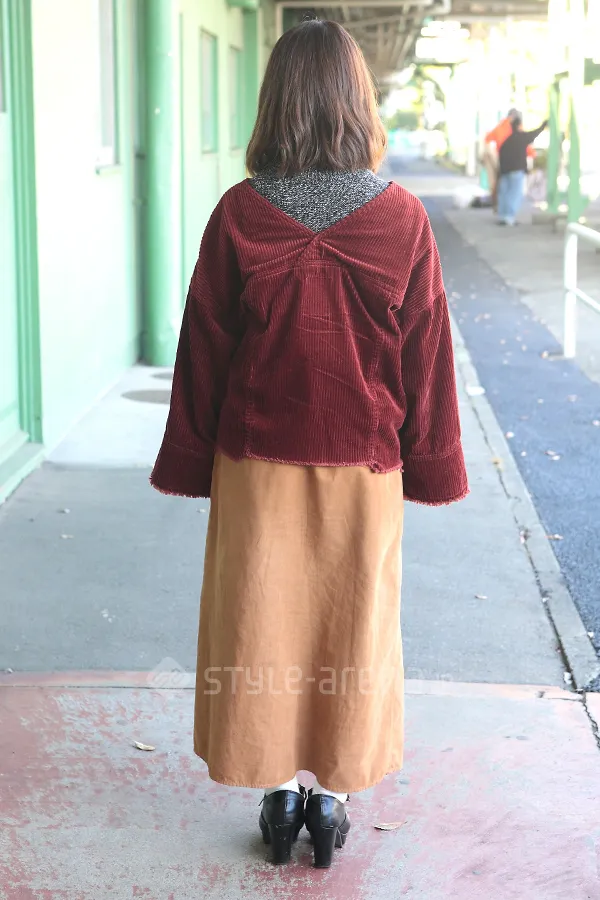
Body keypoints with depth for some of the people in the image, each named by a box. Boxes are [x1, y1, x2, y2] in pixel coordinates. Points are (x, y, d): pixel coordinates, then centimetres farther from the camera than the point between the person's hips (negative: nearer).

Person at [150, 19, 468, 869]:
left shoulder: (238, 215, -11)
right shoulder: (403, 219, -11)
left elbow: (203, 352, -5)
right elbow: (426, 357, -5)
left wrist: (192, 463, 7)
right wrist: (430, 467, 7)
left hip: (258, 469, 0)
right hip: (364, 474, 0)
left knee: (261, 631, 15)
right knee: (352, 633, 14)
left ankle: (280, 792, 26)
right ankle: (331, 795, 26)